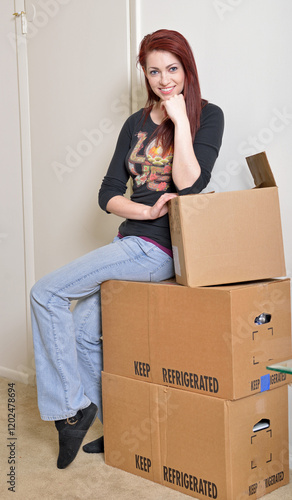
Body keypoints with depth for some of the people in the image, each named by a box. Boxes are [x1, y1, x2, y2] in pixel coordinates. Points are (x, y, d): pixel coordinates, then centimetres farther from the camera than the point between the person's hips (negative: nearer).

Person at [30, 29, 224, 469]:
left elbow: (188, 185, -18)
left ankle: (73, 408, -2)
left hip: (162, 248, -7)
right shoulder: (137, 123, 14)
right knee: (84, 333, 4)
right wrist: (148, 211, -10)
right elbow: (108, 193, 8)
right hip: (131, 242, 7)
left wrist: (180, 120, -18)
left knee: (46, 293, -14)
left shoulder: (207, 115, -4)